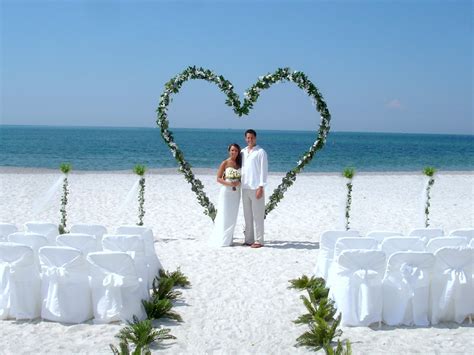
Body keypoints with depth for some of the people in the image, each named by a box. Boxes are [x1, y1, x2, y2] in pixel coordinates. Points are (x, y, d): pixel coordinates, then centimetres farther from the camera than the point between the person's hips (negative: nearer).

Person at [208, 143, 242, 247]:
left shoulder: (239, 163, 10)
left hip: (236, 193, 5)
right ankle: (221, 240, 1)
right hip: (226, 192, -5)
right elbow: (218, 178, -6)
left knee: (233, 216, 7)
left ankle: (228, 239, 16)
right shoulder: (225, 163, -4)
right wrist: (228, 183, -21)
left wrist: (238, 182, -8)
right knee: (224, 216, -5)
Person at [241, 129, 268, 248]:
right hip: (245, 188, 6)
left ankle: (258, 241, 0)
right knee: (247, 216, 9)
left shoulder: (260, 152, -4)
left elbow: (264, 170, -8)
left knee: (257, 216, -3)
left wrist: (261, 187, -15)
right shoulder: (243, 152, 14)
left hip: (256, 188, -6)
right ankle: (249, 239, 15)